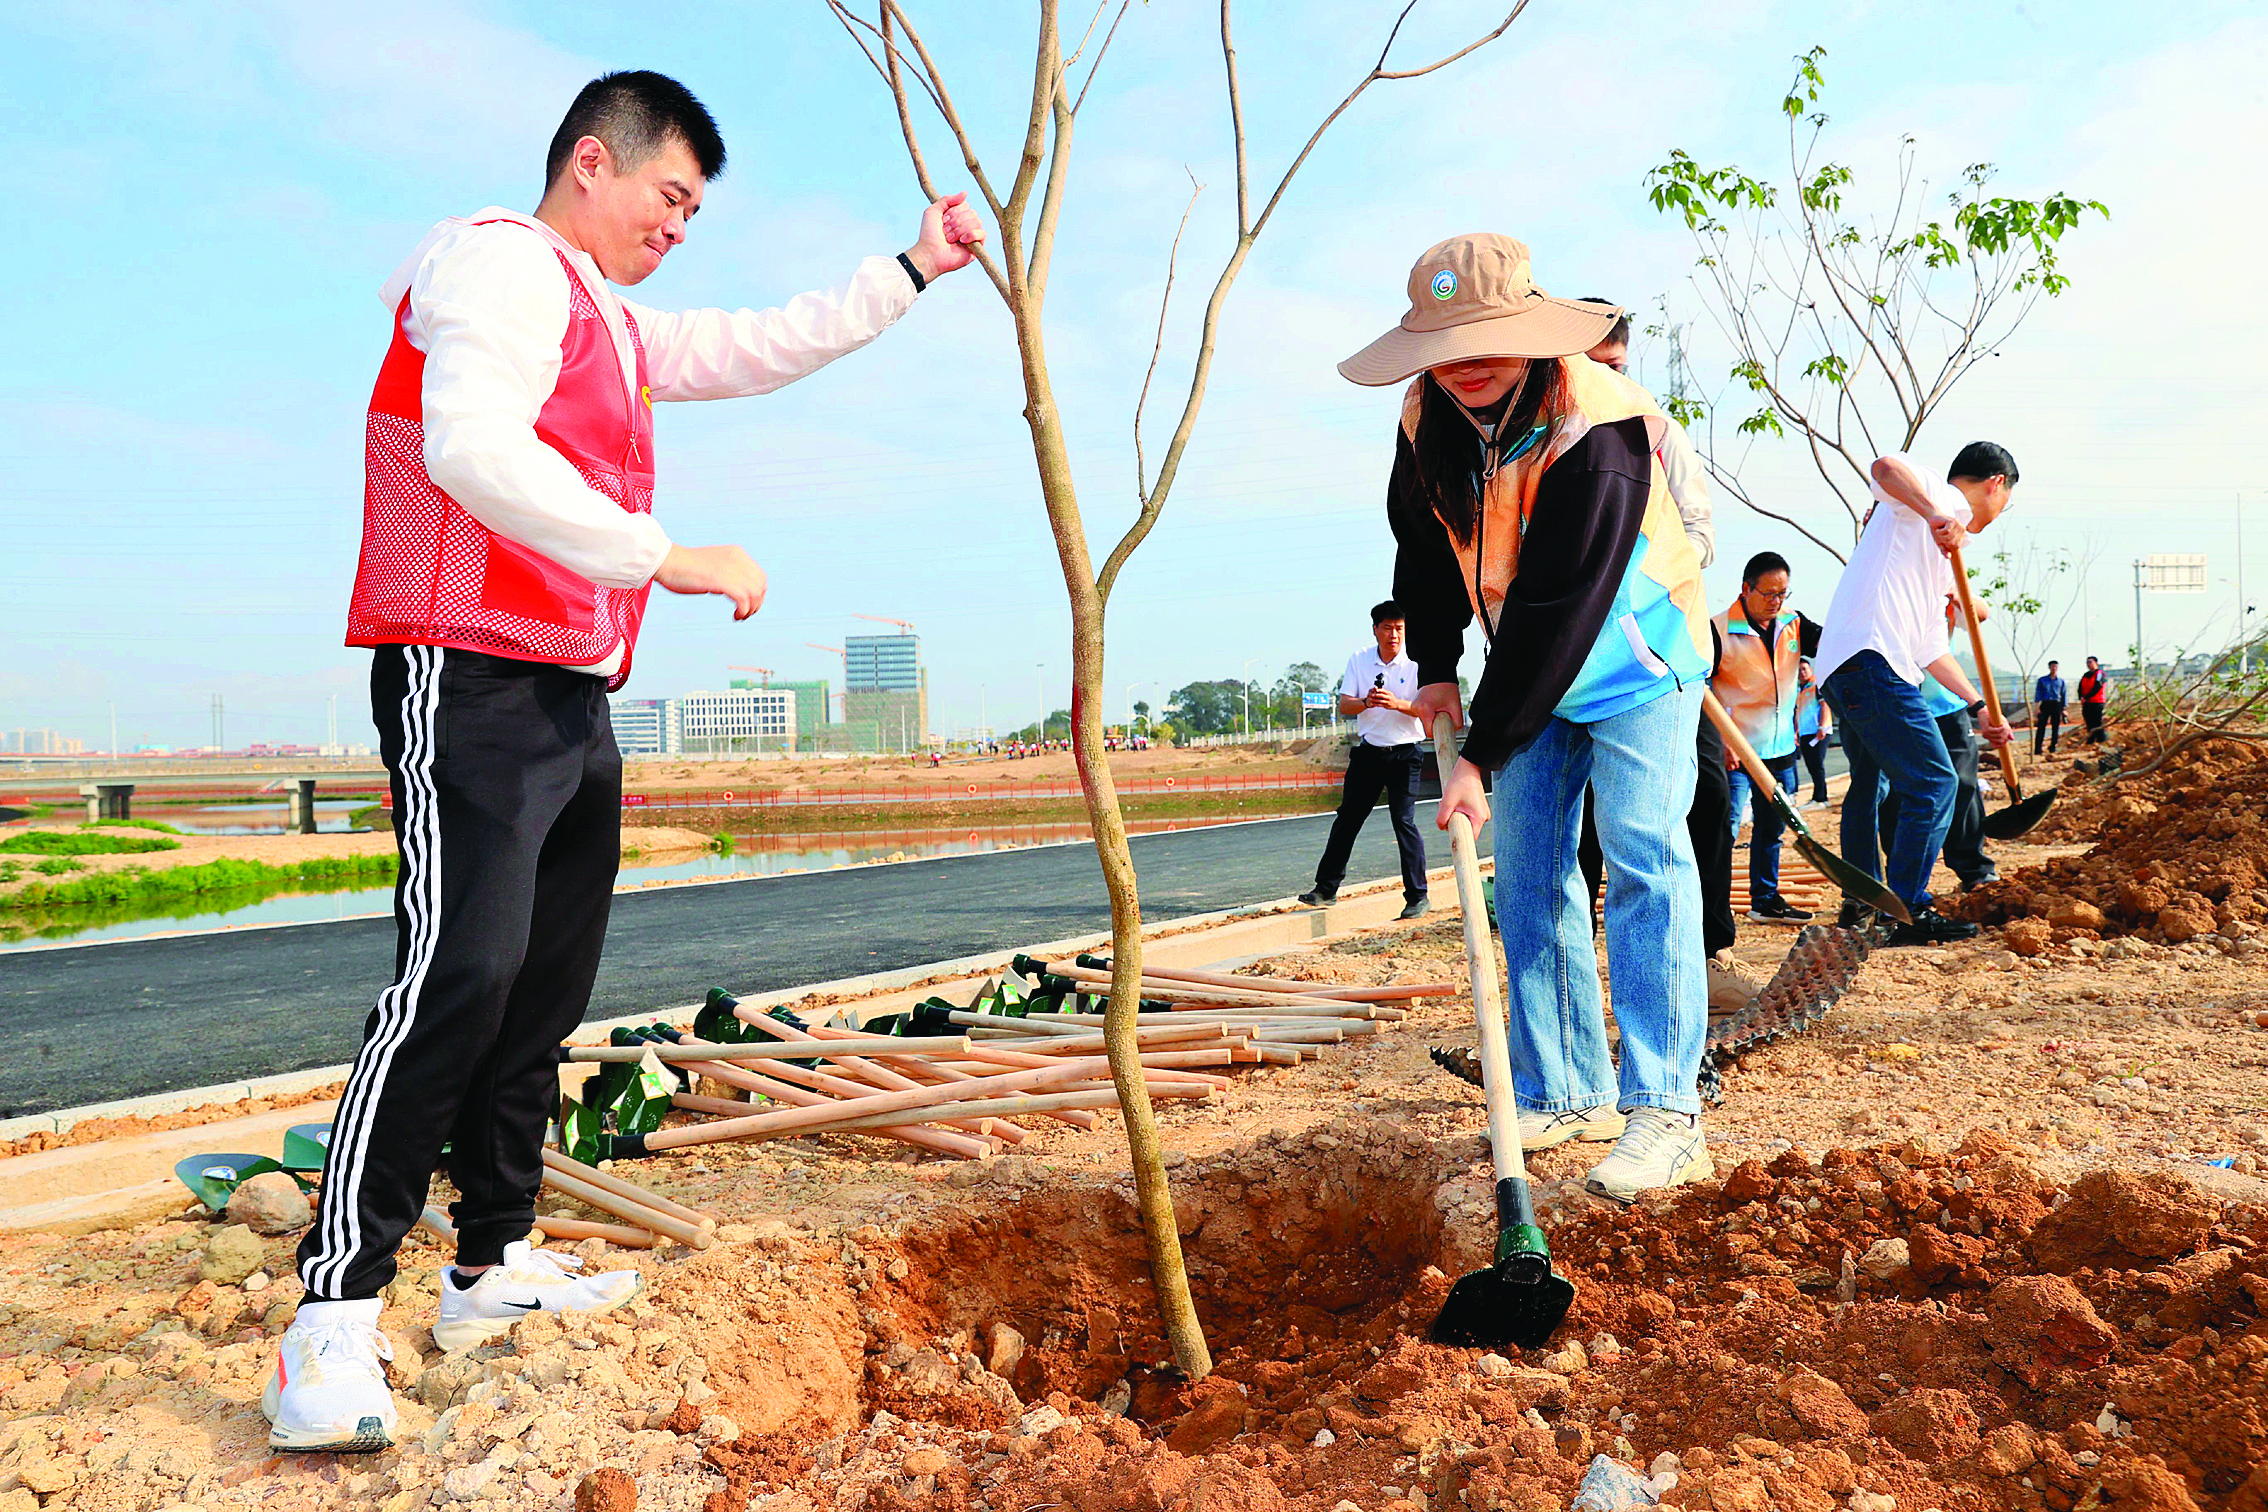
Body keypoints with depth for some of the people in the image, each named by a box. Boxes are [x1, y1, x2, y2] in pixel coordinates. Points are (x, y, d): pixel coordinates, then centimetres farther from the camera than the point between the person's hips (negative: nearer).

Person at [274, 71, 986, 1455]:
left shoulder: (613, 325, 26)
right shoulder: (502, 263, -5)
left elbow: (765, 346, 35)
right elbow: (473, 449, -22)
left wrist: (912, 271, 34)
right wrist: (668, 557, -21)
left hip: (577, 702, 10)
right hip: (473, 678, -10)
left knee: (547, 989, 9)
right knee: (461, 972, -19)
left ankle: (495, 1266, 17)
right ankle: (335, 1319, -14)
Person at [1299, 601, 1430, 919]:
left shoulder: (1416, 663, -6)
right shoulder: (1359, 660, 4)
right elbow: (1344, 705, -2)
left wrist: (1397, 703, -31)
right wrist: (1366, 702, -23)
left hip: (1405, 753, -3)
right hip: (1369, 751, 4)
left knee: (1404, 822, -8)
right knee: (1346, 819, 8)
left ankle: (1417, 896, 0)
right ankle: (1326, 888, 18)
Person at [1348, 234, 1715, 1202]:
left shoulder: (1597, 431, -30)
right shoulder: (1428, 417, -8)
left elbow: (1558, 614, -32)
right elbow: (1423, 542, 10)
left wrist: (1482, 753, -29)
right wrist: (1436, 669, 7)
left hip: (1636, 660, -6)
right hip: (1533, 670, 7)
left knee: (1643, 858, -16)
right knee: (1527, 872, 2)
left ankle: (1665, 1112, -13)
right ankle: (1565, 1095, 10)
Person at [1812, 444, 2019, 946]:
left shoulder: (1941, 556, 30)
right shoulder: (1945, 501, 3)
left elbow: (1931, 648, 30)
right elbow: (1885, 466, -19)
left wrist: (1979, 704, 29)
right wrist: (1936, 514, -33)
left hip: (1842, 671, 11)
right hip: (1870, 659, -11)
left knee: (1871, 782, 24)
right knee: (1933, 782, -9)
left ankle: (1860, 903, 37)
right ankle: (1910, 913, -8)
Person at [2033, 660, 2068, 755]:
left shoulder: (2061, 681, 15)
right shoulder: (2042, 680, 10)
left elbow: (2064, 695, 16)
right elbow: (2037, 694, 5)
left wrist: (2064, 709, 10)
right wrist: (2036, 707, -5)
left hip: (2056, 705, 2)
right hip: (2045, 704, -2)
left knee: (2055, 727, 0)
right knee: (2041, 727, -8)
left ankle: (2053, 747, 9)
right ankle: (2037, 749, -10)